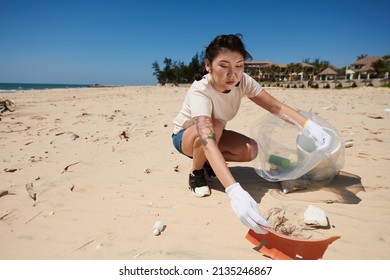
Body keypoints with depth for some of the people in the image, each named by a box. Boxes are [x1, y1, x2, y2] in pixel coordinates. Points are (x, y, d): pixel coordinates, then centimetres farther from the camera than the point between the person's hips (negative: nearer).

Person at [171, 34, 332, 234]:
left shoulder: (242, 81, -21)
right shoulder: (200, 91, -38)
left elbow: (275, 106, -20)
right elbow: (208, 144, -52)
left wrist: (310, 125, -39)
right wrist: (235, 192, -64)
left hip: (214, 134, 5)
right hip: (185, 136, -5)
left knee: (250, 150, -21)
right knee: (214, 126, -37)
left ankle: (208, 163, 7)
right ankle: (196, 173, -9)